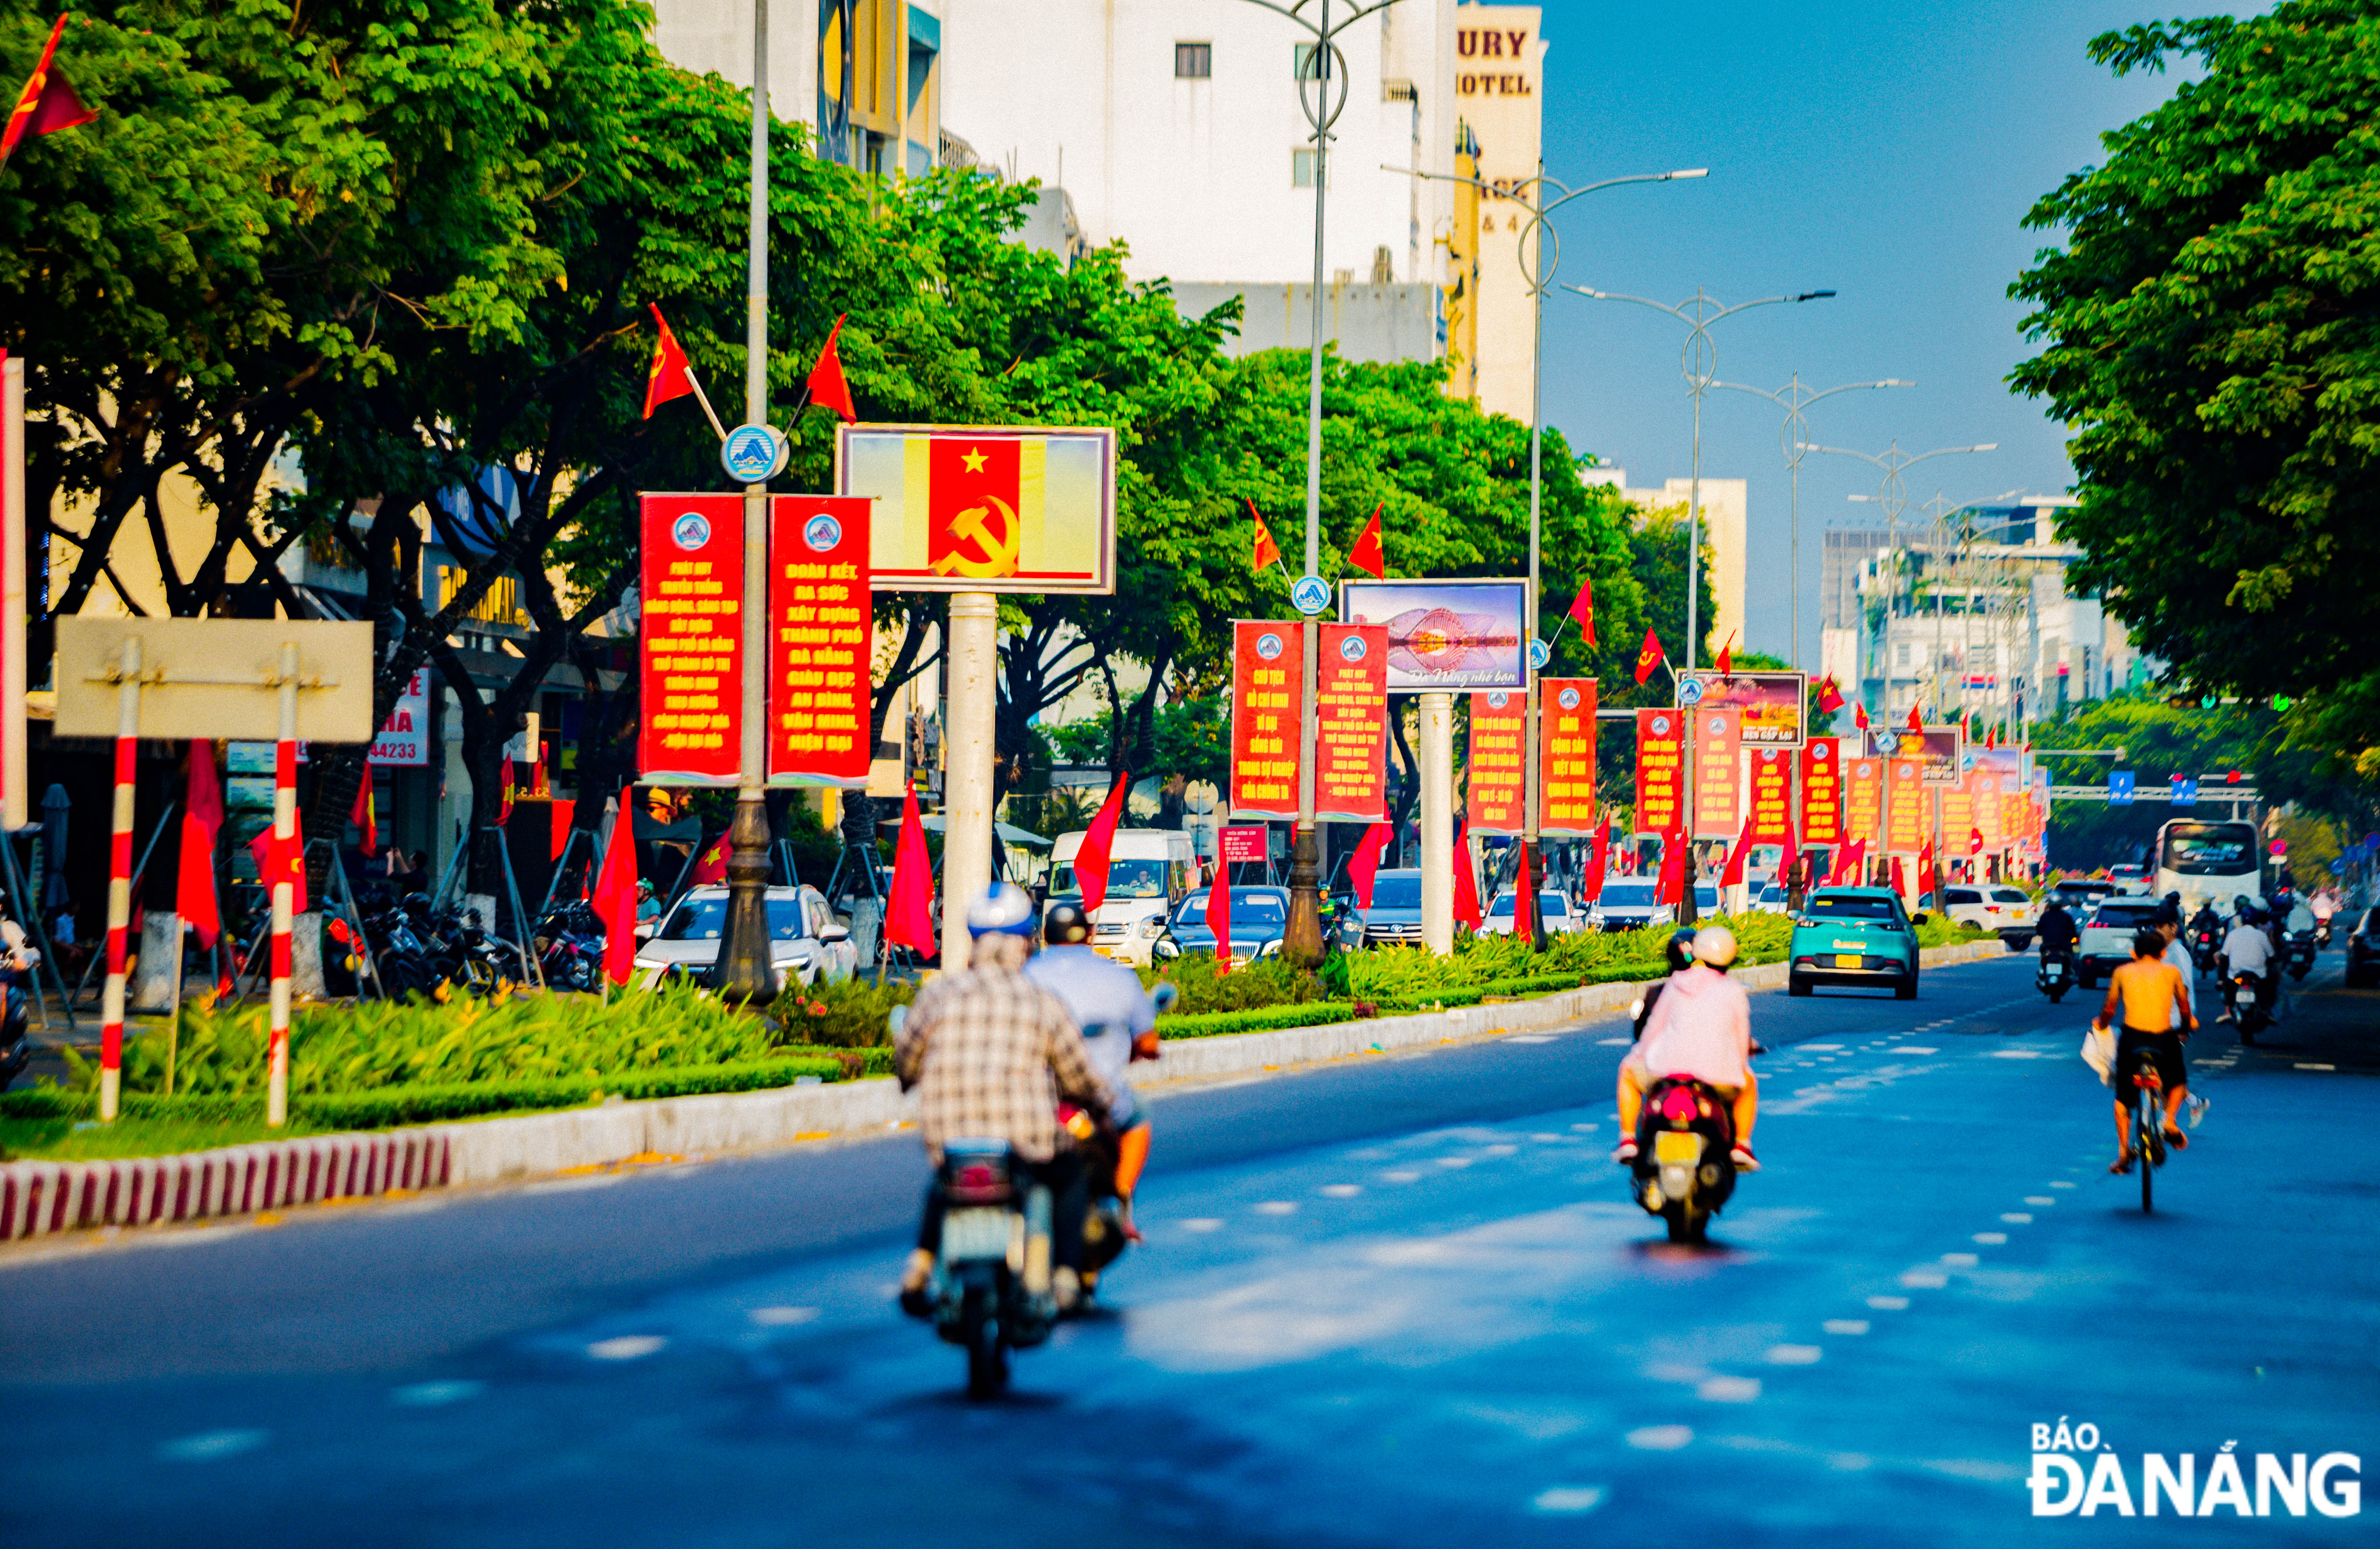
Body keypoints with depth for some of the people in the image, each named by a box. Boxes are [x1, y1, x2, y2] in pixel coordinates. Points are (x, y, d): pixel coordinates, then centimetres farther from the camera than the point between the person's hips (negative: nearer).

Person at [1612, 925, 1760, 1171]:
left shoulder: (1676, 984, 6)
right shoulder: (1735, 992, 4)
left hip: (1668, 1071, 0)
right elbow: (1742, 1042, 7)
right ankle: (1742, 1146, 20)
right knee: (1749, 1083, 34)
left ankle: (1628, 1141, 23)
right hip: (1719, 1079, 0)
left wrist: (1639, 1054, 29)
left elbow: (1655, 1026, 12)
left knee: (1628, 1070, 32)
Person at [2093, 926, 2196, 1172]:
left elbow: (2110, 1009, 20)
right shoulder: (2171, 972, 12)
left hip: (2132, 1038, 0)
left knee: (2123, 1097, 15)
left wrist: (2101, 1024, 41)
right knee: (2178, 1083, 28)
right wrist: (2187, 1026, 44)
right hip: (2165, 1039, 0)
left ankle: (2124, 1152, 8)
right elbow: (2185, 1008, 23)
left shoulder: (2122, 973, 12)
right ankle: (2170, 1121, 3)